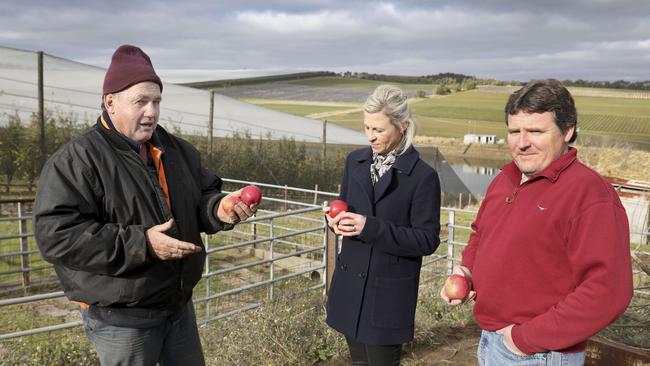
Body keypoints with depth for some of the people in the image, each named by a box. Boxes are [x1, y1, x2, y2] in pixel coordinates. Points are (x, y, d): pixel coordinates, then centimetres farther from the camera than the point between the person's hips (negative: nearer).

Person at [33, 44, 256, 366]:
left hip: (179, 303, 7)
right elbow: (55, 235, -23)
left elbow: (202, 197, 13)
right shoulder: (74, 161, -16)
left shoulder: (177, 150, 5)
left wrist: (219, 209, -13)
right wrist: (141, 244, -28)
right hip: (120, 318, -6)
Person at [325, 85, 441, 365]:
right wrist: (335, 219, -10)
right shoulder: (355, 161, 3)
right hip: (350, 284, 5)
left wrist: (371, 228, -24)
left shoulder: (423, 176, -13)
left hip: (389, 293, -5)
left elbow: (427, 240, -14)